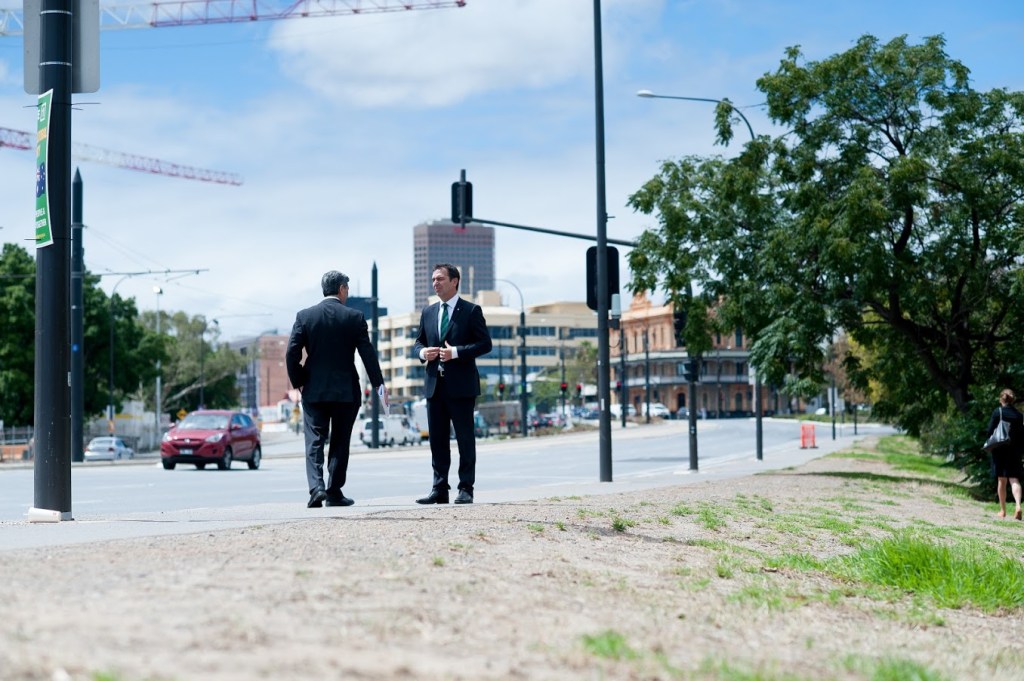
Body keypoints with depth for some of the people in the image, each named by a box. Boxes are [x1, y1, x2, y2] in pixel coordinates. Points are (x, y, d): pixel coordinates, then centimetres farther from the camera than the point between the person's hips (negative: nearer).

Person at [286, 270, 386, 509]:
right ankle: (334, 492, 10)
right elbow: (367, 353, -4)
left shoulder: (304, 316, 0)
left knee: (314, 441, 2)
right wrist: (379, 384, 3)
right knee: (340, 442, 9)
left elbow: (291, 354, -4)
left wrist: (298, 382, 8)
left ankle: (316, 487, -15)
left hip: (313, 391, 1)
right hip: (345, 391, -1)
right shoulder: (354, 317, -4)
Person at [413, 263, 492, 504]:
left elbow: (485, 344, -7)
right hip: (434, 384, 5)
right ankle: (439, 489, 11)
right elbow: (419, 341, 20)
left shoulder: (471, 311, -2)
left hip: (461, 385, -5)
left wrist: (456, 352, -18)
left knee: (465, 438, 0)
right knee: (437, 439, 7)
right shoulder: (428, 312, 14)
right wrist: (422, 352, -3)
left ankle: (466, 489, 5)